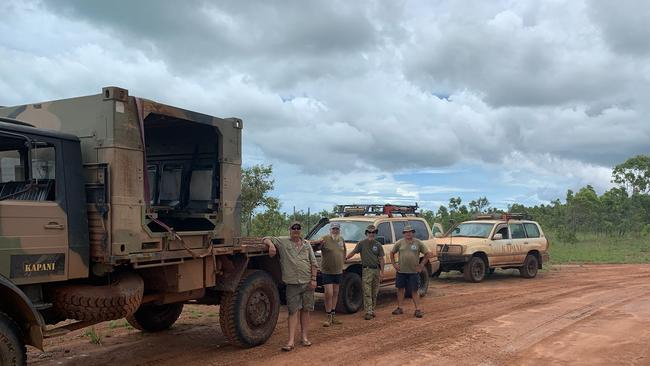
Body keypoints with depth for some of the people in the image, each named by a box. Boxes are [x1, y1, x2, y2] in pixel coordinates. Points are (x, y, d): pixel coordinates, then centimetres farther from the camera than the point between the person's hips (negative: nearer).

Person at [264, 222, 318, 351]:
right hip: (292, 283, -2)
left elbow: (314, 263, 10)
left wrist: (313, 279, 0)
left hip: (307, 282, 3)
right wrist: (271, 245, -15)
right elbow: (266, 239, 7)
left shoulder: (306, 244, 12)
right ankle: (291, 341, -4)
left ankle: (304, 337, 18)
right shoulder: (283, 241, 6)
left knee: (306, 310, 8)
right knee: (293, 311, -4)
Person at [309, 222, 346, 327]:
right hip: (327, 271, -6)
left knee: (335, 293, 13)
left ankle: (333, 315, 23)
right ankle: (328, 317, 0)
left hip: (338, 271, 6)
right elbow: (315, 245, -24)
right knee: (328, 294, -9)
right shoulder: (325, 239, -10)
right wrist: (317, 242, -46)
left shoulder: (342, 240, 10)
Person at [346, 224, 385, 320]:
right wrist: (346, 258, -17)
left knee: (374, 293, 10)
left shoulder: (378, 245, 8)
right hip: (367, 270, -3)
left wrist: (382, 271, -1)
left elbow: (381, 259, 6)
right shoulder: (362, 243, 2)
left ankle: (372, 310, 20)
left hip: (376, 270, 3)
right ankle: (368, 312, -9)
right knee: (367, 292, -8)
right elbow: (353, 252, -2)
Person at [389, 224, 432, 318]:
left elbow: (428, 254, 4)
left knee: (414, 291, 1)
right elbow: (392, 253, 13)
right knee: (400, 289, 8)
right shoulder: (400, 243, 4)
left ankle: (417, 309, 6)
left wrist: (422, 265, -1)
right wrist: (394, 264, 5)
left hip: (414, 271, -2)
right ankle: (399, 308, 18)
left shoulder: (418, 243, 1)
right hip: (401, 271, 2)